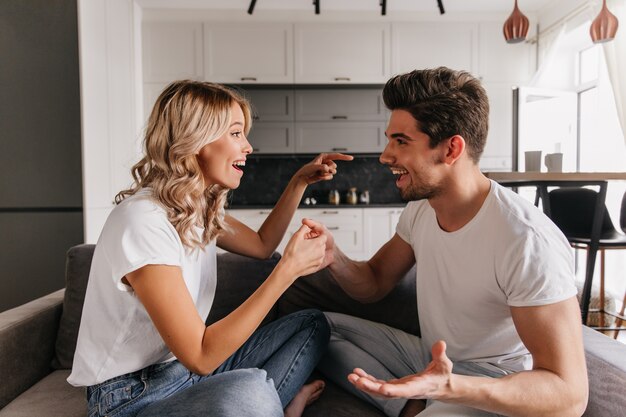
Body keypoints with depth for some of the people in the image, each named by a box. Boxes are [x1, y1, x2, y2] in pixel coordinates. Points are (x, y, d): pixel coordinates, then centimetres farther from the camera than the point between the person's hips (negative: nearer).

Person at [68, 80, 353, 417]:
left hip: (191, 365, 8)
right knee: (249, 390, -36)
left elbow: (262, 244, 18)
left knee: (312, 324, 6)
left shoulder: (201, 208, 1)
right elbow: (200, 356, -27)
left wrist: (299, 181, 8)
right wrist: (288, 269, -29)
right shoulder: (143, 221, -26)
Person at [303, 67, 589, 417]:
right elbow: (374, 286, 6)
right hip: (432, 361, 8)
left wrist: (448, 387, -41)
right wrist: (335, 259, -16)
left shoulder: (529, 242, -27)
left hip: (498, 387, -8)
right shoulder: (419, 209, -3)